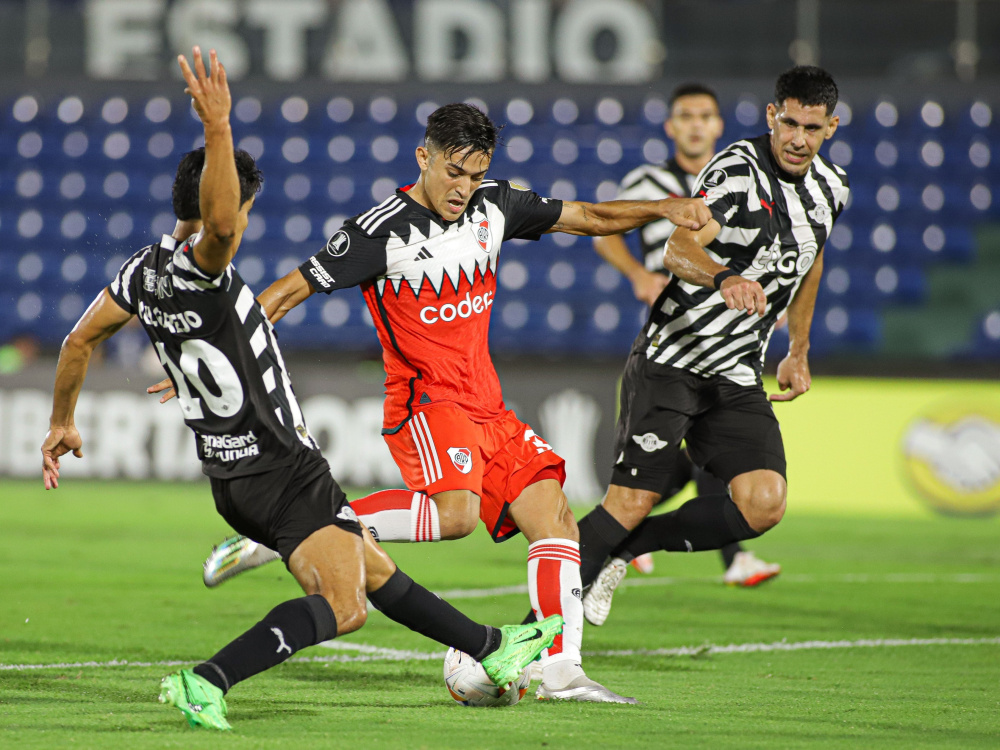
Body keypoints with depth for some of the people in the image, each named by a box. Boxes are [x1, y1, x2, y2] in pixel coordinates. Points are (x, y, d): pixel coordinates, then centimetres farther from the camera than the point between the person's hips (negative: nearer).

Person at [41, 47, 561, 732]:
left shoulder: (144, 269, 5)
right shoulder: (201, 268, -21)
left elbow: (80, 342, 13)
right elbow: (219, 224, -46)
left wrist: (62, 422, 26)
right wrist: (218, 128, -53)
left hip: (230, 475, 10)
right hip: (284, 470, -10)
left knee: (375, 574, 20)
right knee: (341, 607, -15)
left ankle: (492, 649, 32)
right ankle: (208, 681, -24)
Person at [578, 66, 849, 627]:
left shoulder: (832, 189, 8)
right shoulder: (737, 171, -15)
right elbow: (680, 249, -30)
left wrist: (799, 352, 29)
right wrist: (725, 278, -51)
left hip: (739, 379, 6)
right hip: (671, 362, -6)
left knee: (764, 505, -14)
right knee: (633, 500, -15)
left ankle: (624, 549, 4)